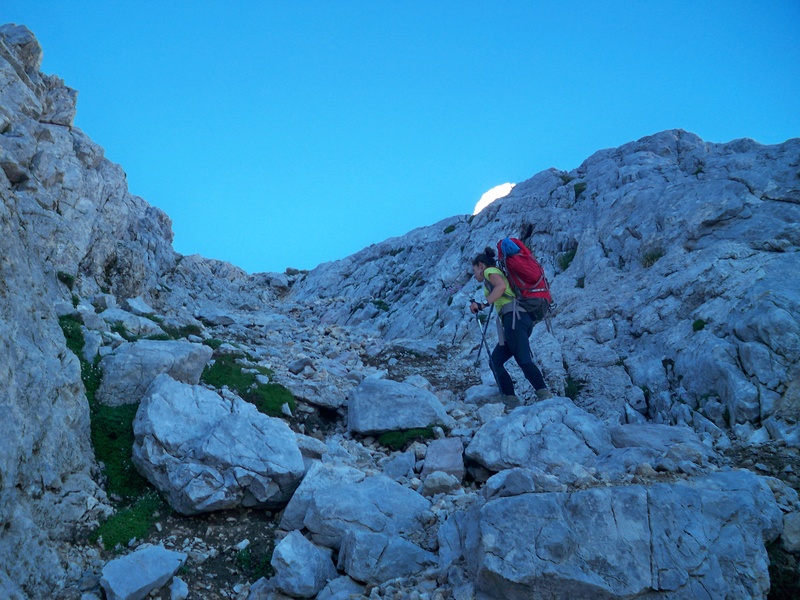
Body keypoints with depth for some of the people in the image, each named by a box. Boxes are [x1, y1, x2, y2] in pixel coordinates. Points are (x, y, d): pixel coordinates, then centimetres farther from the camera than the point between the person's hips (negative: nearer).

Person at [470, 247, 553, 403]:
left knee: (523, 360, -21)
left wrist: (484, 304, -18)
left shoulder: (490, 271, 9)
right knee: (496, 361, 4)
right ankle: (511, 399, -6)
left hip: (514, 316, -9)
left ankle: (545, 395, -31)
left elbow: (501, 286, -12)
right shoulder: (500, 273, 35)